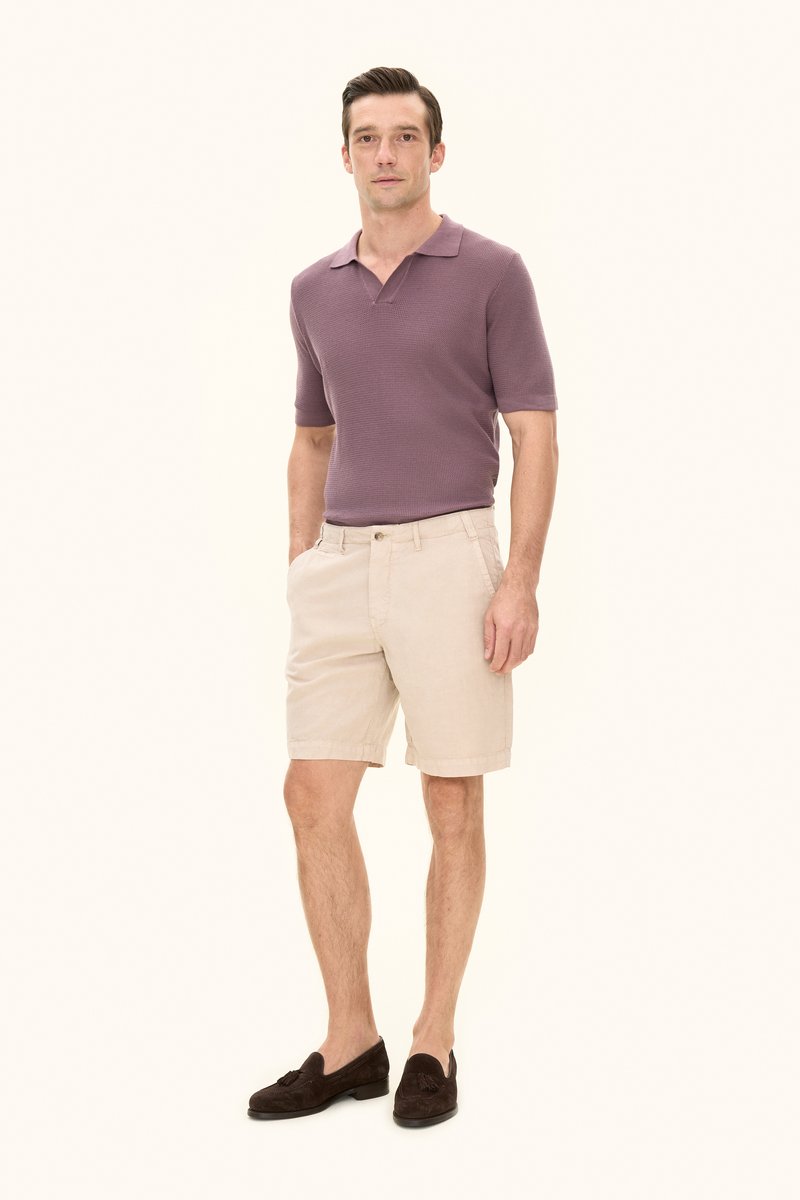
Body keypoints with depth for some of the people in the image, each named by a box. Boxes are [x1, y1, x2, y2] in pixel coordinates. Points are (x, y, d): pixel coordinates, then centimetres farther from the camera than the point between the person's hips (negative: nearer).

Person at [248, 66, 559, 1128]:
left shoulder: (491, 273, -2)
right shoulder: (315, 290, 12)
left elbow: (535, 437, -5)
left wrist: (522, 581, -14)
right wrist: (300, 573, 13)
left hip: (448, 557, -4)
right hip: (340, 565, 5)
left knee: (454, 809, 2)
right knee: (314, 799, 1)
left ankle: (435, 1043, 14)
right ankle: (349, 1044, 12)